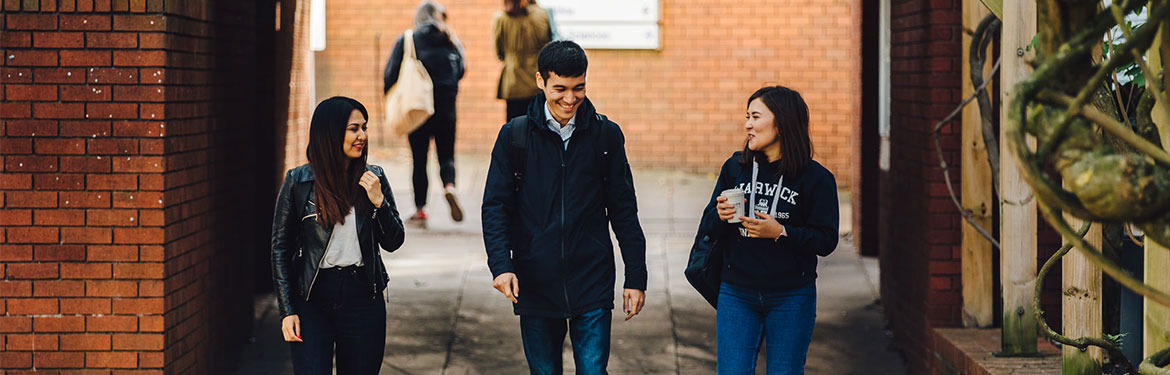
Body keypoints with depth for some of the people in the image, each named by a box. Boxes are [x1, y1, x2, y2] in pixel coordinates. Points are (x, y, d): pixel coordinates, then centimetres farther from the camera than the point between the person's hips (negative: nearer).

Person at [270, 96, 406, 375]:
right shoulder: (298, 182, -3)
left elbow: (393, 243, 5)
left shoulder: (373, 177, 3)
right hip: (312, 300, -2)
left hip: (363, 299, 2)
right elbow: (280, 248, 1)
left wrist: (378, 201, -11)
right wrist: (287, 310, -4)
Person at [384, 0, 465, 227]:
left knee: (419, 159, 6)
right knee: (446, 155, 10)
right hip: (446, 106, 1)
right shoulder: (450, 41, 2)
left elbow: (391, 73, -6)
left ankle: (420, 210, 5)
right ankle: (449, 186, -21)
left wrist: (390, 98, 8)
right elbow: (460, 72, 8)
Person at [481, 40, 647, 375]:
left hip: (592, 284, 0)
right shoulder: (515, 136, 0)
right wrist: (501, 265, -14)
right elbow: (496, 206, 1)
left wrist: (635, 277, 4)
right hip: (534, 285, 0)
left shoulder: (606, 136, 2)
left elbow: (623, 210, 7)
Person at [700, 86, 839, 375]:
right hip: (737, 294, 2)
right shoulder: (735, 167, 4)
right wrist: (721, 217, -15)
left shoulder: (816, 178, -6)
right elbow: (709, 229, 8)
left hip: (791, 297, -2)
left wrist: (780, 232, -22)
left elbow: (826, 241, -9)